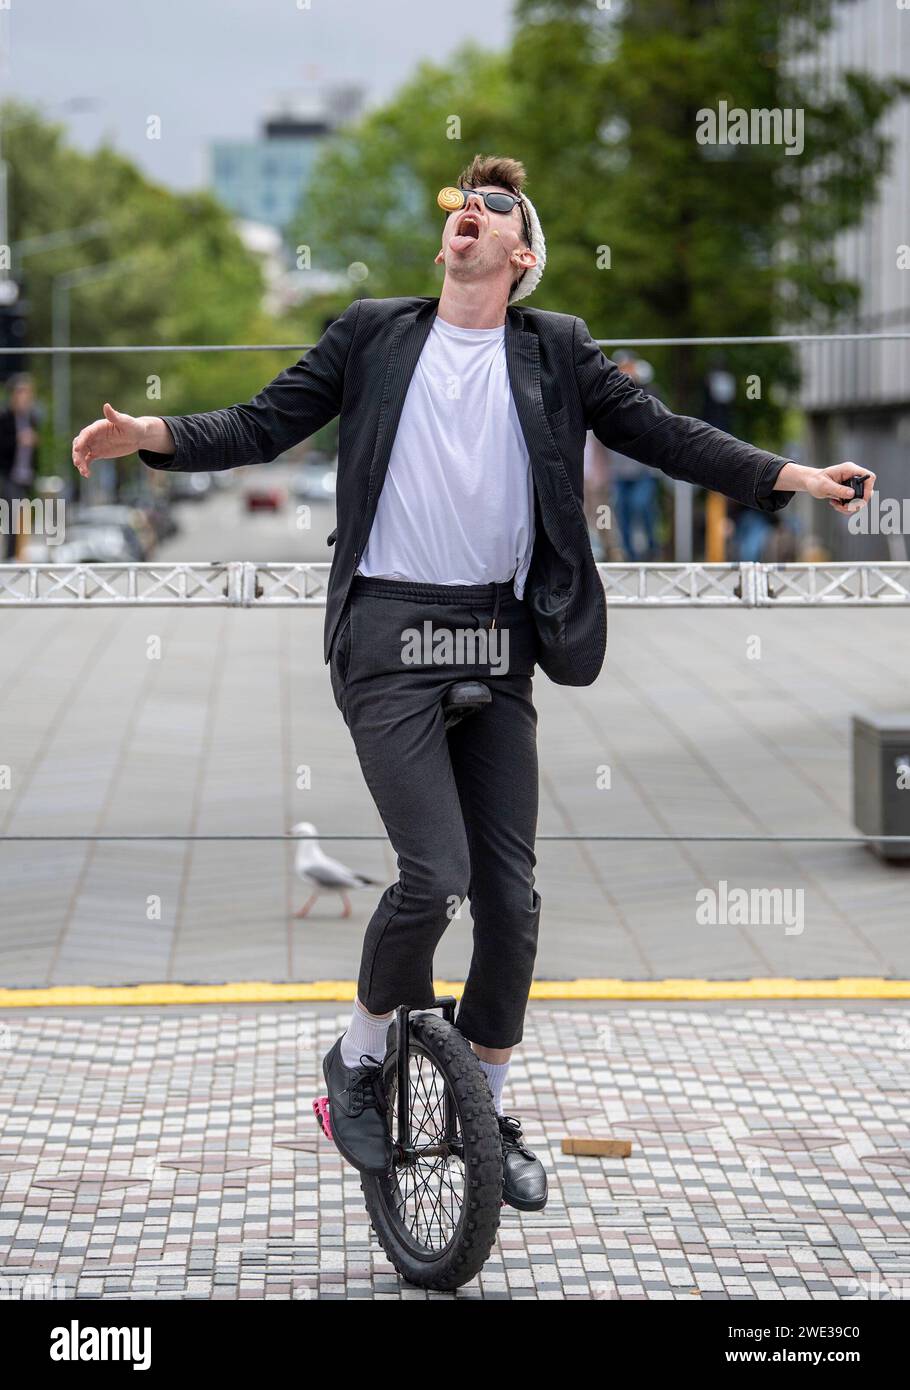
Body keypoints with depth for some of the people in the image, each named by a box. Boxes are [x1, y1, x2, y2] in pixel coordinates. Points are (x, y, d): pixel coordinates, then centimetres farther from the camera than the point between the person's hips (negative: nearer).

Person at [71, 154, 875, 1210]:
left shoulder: (555, 351, 9)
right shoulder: (373, 335, 6)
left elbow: (659, 434, 9)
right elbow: (265, 426, 5)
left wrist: (787, 476, -1)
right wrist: (153, 434, -11)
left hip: (496, 644, 3)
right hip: (389, 636, -3)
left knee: (509, 889, 4)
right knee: (434, 874, -16)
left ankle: (486, 1110, 21)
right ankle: (358, 1059, 8)